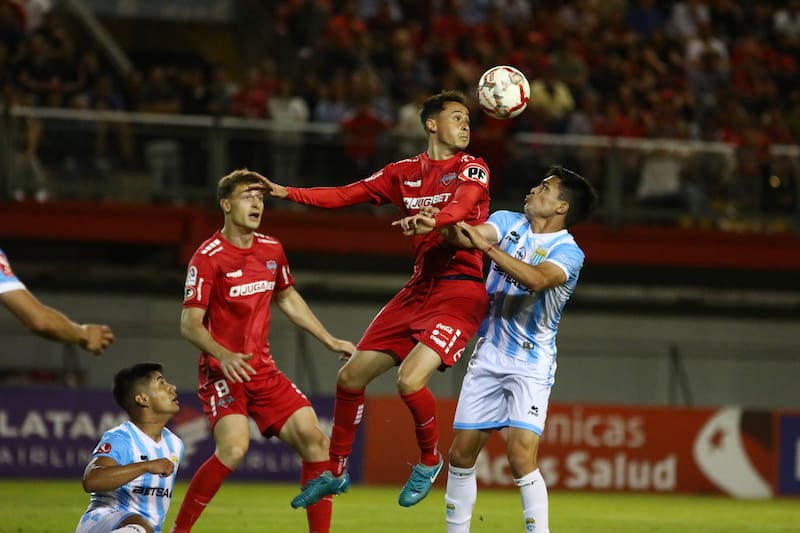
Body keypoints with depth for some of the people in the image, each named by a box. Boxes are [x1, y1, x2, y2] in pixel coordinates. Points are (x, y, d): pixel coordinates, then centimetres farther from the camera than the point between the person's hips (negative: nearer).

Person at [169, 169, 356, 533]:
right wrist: (223, 355, -32)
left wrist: (330, 341, 23)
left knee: (313, 439, -3)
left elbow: (288, 299, 26)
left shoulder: (272, 250, 8)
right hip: (223, 371, -7)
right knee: (234, 447, -27)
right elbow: (190, 324, -15)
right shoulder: (208, 257, -12)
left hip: (263, 370, 7)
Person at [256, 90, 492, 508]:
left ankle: (429, 461, 4)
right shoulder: (405, 173, 14)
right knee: (350, 377, 6)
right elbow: (346, 195, 15)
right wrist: (286, 193, 7)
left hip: (460, 291, -6)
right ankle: (336, 472, 23)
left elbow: (463, 204, -24)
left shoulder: (473, 169, -2)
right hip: (419, 289, 6)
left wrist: (433, 219, -45)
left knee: (409, 380, -23)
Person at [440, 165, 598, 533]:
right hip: (487, 355, 5)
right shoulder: (507, 222, 4)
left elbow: (536, 279, -32)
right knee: (461, 454, 7)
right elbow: (471, 236, -16)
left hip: (531, 364, -5)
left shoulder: (568, 252, -12)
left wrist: (486, 246, -37)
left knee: (521, 457, -19)